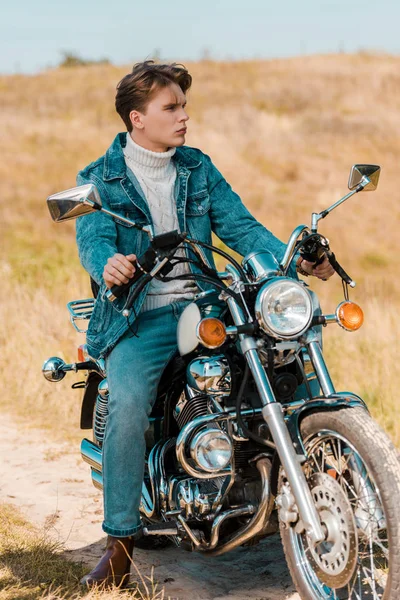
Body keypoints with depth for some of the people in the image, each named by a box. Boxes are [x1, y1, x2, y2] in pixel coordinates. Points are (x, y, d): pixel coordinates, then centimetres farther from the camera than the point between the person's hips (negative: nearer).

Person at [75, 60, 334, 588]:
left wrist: (296, 261, -8)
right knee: (128, 402, -31)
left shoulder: (199, 169, 16)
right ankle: (121, 541, -19)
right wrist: (107, 264, -37)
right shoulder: (99, 179, 4)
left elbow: (240, 226, 9)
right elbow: (92, 238, -12)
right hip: (138, 317, -4)